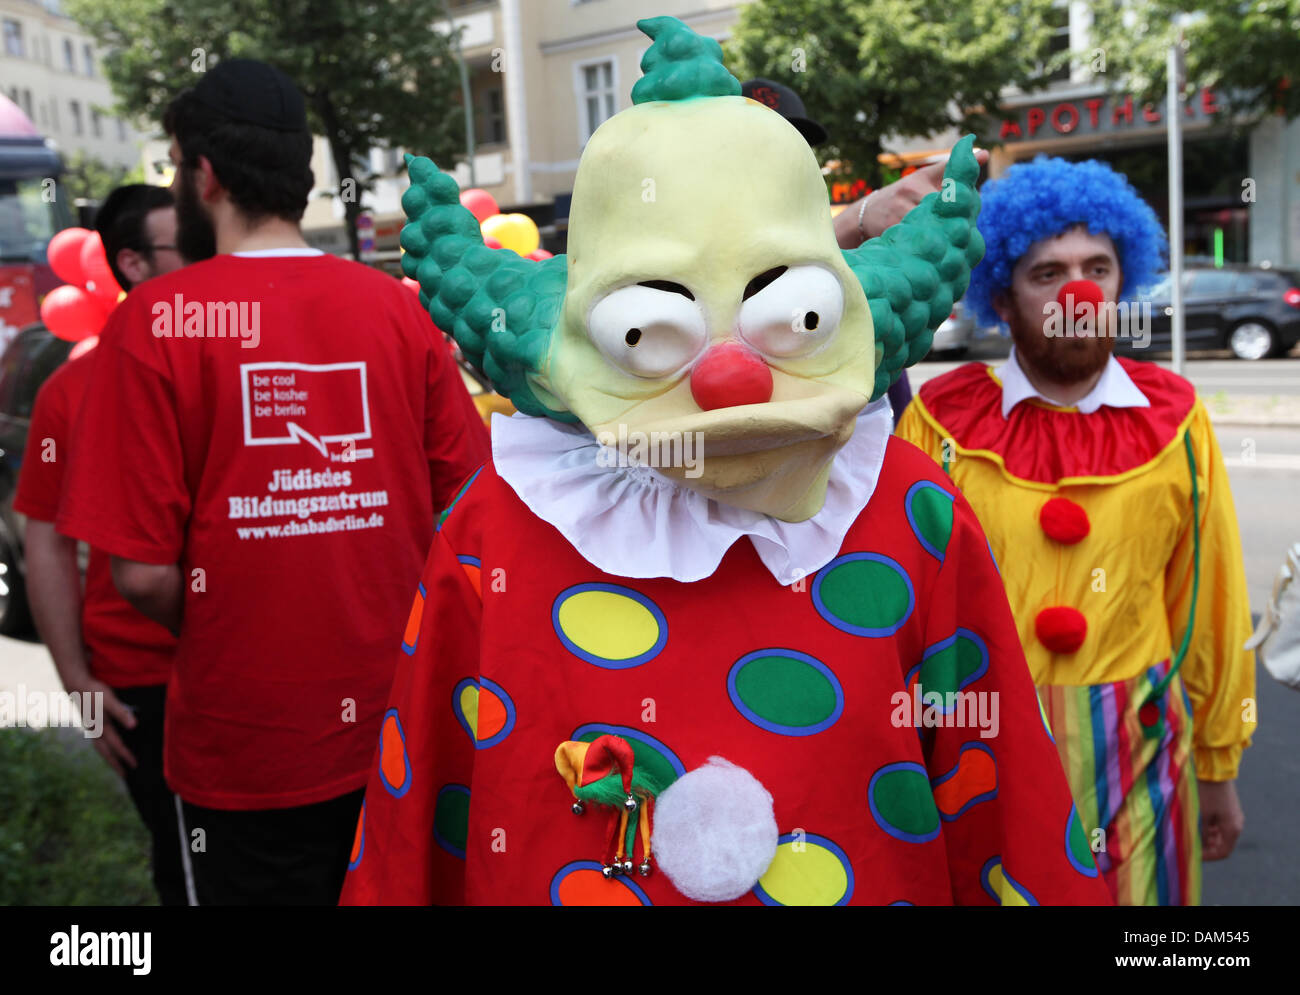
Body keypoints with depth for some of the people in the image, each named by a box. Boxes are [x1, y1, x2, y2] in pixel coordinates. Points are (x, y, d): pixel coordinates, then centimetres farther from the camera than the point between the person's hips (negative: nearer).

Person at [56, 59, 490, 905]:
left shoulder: (157, 318, -13)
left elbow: (143, 571, -14)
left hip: (246, 743, -2)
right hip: (397, 733, 3)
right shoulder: (396, 305, -5)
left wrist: (208, 637, 6)